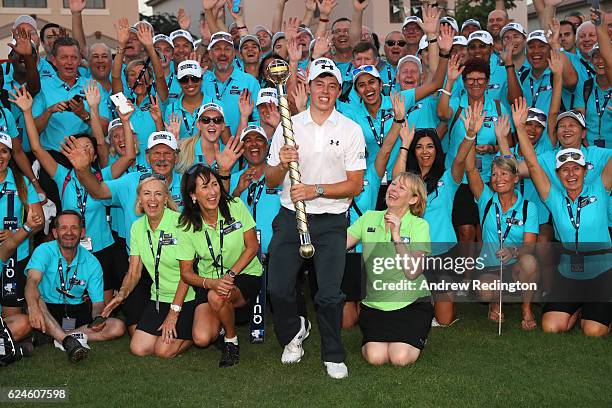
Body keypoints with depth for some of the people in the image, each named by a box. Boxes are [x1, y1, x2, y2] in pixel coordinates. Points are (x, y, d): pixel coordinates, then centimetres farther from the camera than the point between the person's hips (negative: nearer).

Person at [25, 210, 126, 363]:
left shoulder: (91, 263, -2)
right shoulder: (44, 251, -11)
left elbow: (98, 302, -1)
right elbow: (32, 280, -30)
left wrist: (97, 318, -26)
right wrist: (33, 307, -52)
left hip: (77, 312, 3)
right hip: (48, 310, -3)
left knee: (118, 327, -18)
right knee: (35, 301, -36)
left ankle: (57, 337, -22)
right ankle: (69, 341, -38)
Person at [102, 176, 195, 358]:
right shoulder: (137, 227, 4)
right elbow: (134, 272, 6)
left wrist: (173, 313, -15)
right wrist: (122, 294, -15)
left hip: (187, 297, -6)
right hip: (159, 298, 6)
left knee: (164, 350, -16)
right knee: (138, 348, -4)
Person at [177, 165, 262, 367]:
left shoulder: (235, 207, -11)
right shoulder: (188, 226, -8)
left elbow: (252, 247, -7)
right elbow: (186, 273, -6)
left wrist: (230, 275, -19)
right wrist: (211, 283, -26)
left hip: (245, 274, -2)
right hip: (209, 281, 2)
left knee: (217, 297, -35)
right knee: (201, 338, -17)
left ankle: (231, 340, -5)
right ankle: (222, 321, 20)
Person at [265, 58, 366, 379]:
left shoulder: (351, 130, 2)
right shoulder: (288, 126, 6)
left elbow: (355, 185, -3)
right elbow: (270, 181, 7)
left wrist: (317, 190, -17)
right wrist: (282, 164, -15)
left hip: (331, 220, -2)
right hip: (290, 216, 2)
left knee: (330, 293, -6)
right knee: (278, 288, 0)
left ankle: (333, 355, 16)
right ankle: (294, 331, 31)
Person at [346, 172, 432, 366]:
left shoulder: (419, 226, -6)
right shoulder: (369, 218, 3)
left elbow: (413, 272, -17)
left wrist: (397, 237, -22)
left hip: (411, 303, -2)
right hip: (374, 303, 2)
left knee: (400, 358, -20)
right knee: (375, 356, -20)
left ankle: (416, 338, 14)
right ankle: (374, 338, 15)